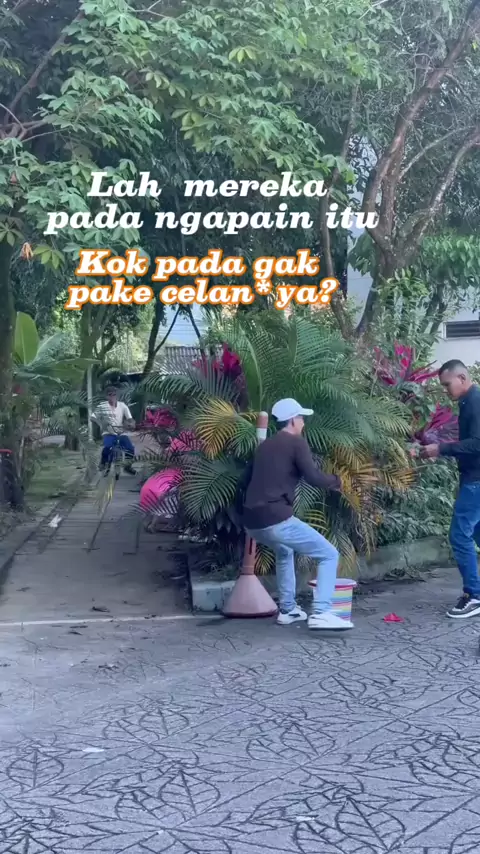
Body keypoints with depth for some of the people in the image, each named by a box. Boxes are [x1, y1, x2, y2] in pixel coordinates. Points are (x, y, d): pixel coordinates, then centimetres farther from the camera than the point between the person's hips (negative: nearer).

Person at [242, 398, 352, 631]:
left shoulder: (264, 446, 21)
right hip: (276, 520, -8)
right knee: (329, 555, 1)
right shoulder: (296, 443, 0)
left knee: (284, 552, 37)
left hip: (252, 522, 8)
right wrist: (337, 481, 11)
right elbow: (314, 478, -9)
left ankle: (287, 610, 33)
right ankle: (321, 614, -12)